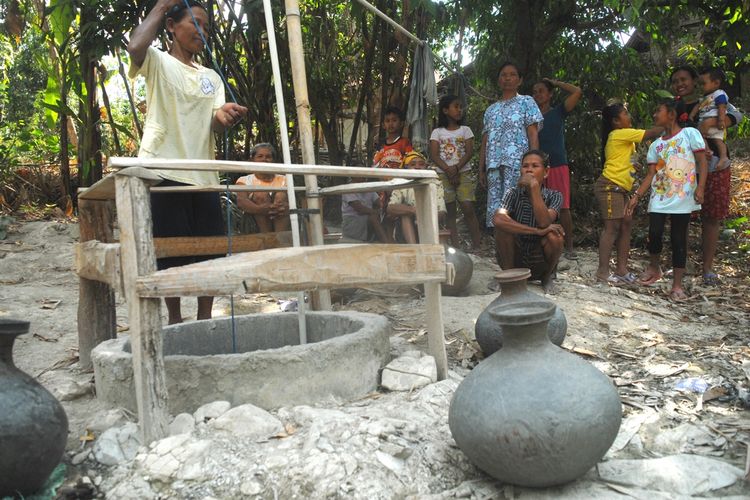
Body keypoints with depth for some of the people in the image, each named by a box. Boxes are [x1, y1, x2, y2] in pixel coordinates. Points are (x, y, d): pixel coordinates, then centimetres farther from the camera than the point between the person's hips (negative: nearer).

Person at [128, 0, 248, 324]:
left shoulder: (211, 76, 20)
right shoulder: (158, 62, 5)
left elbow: (215, 124, 7)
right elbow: (135, 46, -20)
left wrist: (224, 116, -17)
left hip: (203, 174, 5)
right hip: (164, 171, -5)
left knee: (210, 250, 5)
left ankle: (205, 318, 19)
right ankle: (175, 320, 12)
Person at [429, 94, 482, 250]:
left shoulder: (465, 130, 10)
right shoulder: (437, 132, 8)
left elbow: (469, 152, -1)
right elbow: (434, 155, -2)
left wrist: (456, 168, -15)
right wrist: (448, 170, -15)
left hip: (464, 173, 0)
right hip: (443, 175, 0)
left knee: (468, 207, -10)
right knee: (449, 211, 1)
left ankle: (476, 245, -5)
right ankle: (455, 247, 4)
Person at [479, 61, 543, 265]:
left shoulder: (526, 102, 10)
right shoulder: (491, 109, 23)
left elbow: (533, 134, 2)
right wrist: (481, 169, 13)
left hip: (517, 162, -5)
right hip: (494, 164, 5)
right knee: (495, 210, -1)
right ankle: (500, 255, 2)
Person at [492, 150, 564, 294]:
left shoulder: (554, 196, -7)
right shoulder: (514, 193, -8)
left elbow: (544, 223, -29)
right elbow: (497, 220, -29)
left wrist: (534, 186, -31)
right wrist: (536, 231, -32)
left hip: (541, 263, 0)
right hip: (515, 259, 0)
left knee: (554, 236, -28)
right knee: (505, 226, -24)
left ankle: (548, 277, 1)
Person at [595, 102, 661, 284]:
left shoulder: (624, 137, 21)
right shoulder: (620, 134, -10)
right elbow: (651, 133, -11)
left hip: (620, 189, 10)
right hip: (610, 187, -10)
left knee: (626, 223, 7)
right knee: (612, 227, -10)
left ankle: (621, 269, 10)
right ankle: (603, 271, -8)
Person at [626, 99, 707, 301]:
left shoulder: (690, 133, -1)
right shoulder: (656, 144, 12)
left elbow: (702, 162, -4)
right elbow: (651, 174, 8)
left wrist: (700, 187, -15)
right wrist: (636, 196, -1)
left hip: (683, 197, -3)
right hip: (659, 196, 3)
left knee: (678, 238, 0)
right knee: (654, 233, -9)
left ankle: (677, 285, 6)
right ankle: (654, 267, 18)